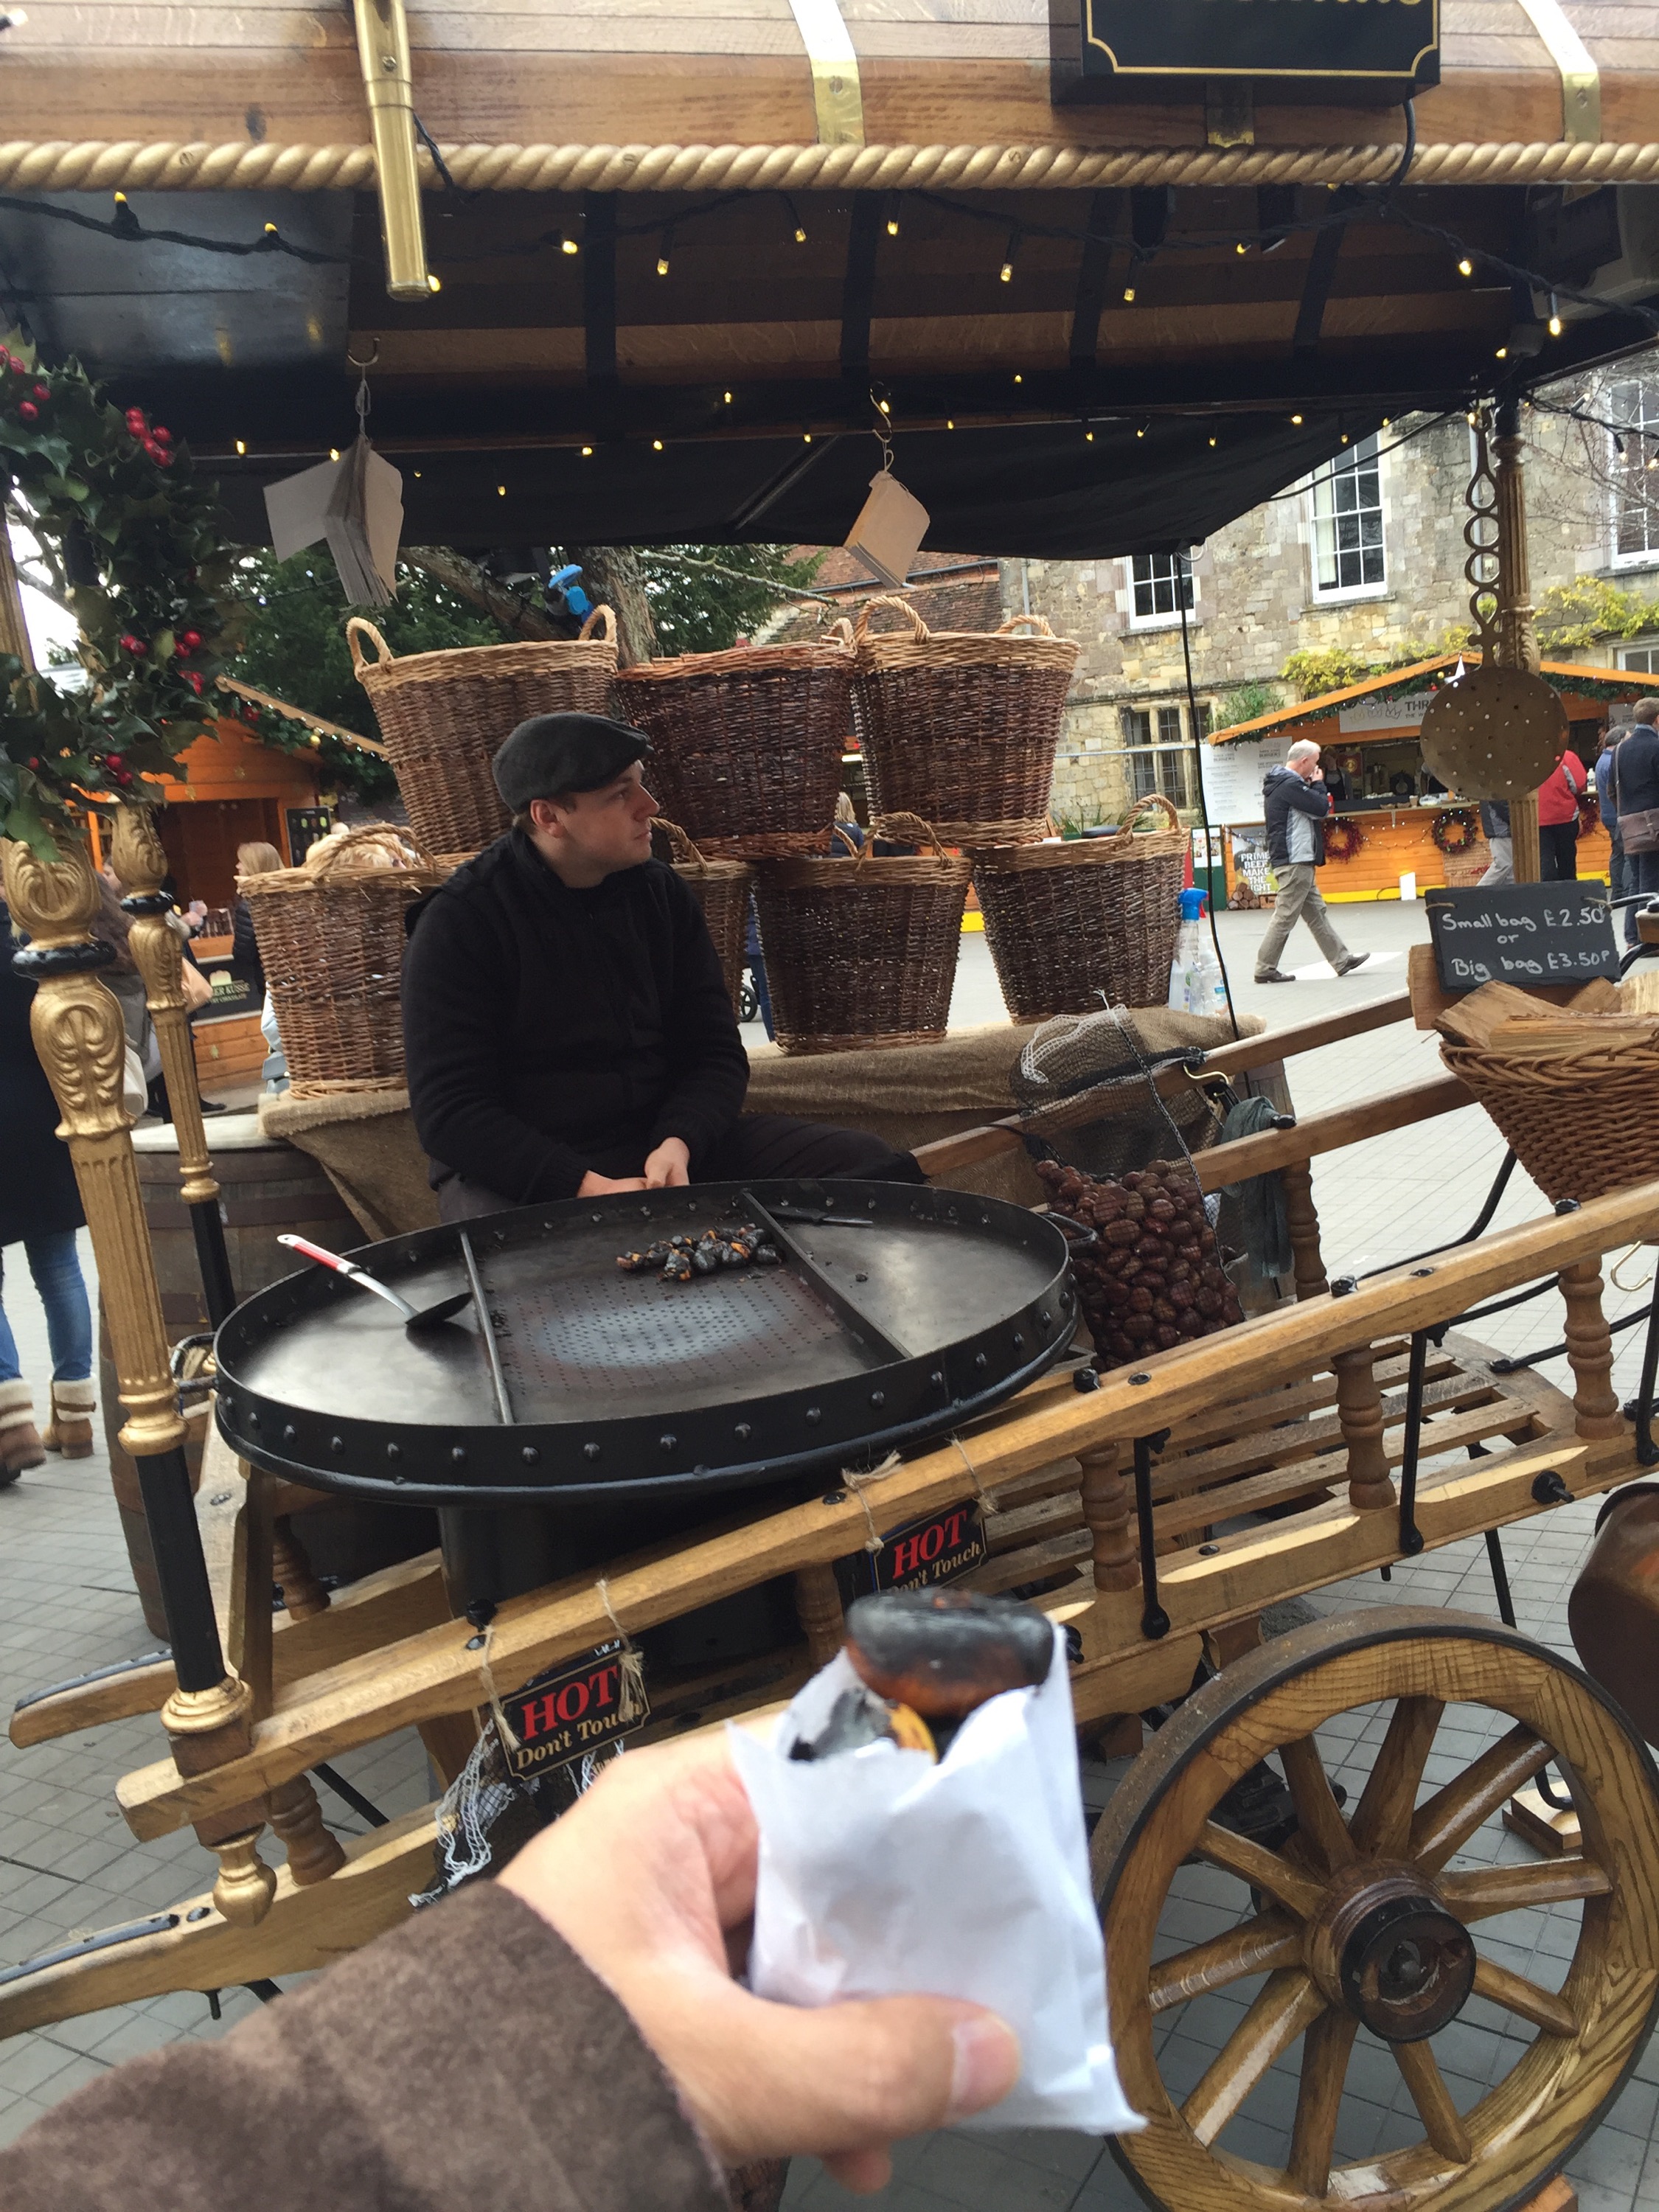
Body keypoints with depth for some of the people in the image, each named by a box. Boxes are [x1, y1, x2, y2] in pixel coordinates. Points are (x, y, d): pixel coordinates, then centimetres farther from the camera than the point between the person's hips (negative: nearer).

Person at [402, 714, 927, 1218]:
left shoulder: (662, 894, 7)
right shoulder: (458, 923, -9)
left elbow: (717, 1052, 7)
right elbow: (449, 1110, -13)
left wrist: (679, 1143, -15)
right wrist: (588, 1187, -25)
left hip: (668, 1136, 5)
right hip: (519, 1173, -5)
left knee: (881, 1170, -9)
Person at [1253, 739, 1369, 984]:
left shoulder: (1280, 783, 16)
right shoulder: (1290, 784, -17)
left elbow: (1314, 808, 22)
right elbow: (1322, 808, -17)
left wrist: (1313, 786, 6)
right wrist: (1318, 784, -1)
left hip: (1298, 862, 11)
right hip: (1294, 862, -11)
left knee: (1317, 913, 13)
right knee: (1285, 917, -6)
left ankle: (1341, 959, 19)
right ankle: (1265, 969, -3)